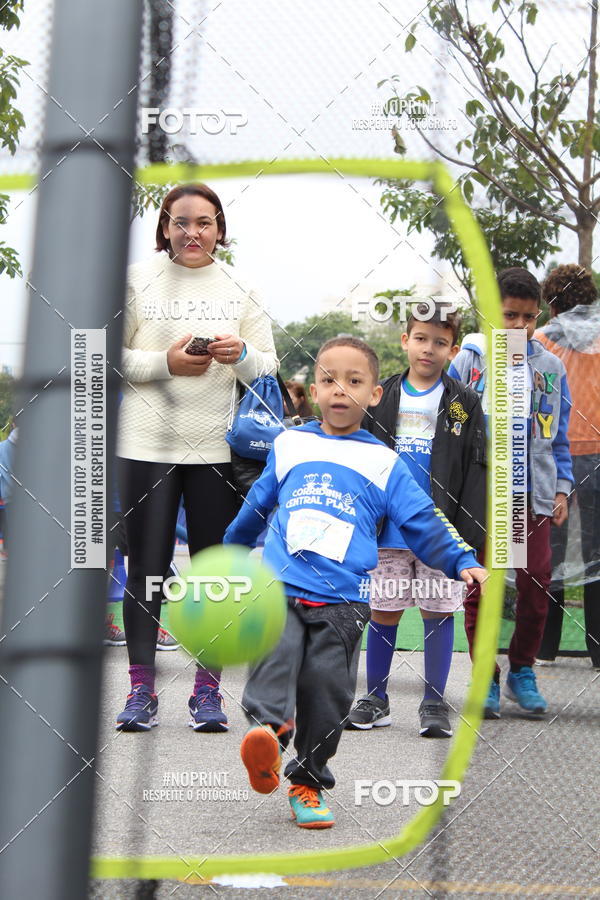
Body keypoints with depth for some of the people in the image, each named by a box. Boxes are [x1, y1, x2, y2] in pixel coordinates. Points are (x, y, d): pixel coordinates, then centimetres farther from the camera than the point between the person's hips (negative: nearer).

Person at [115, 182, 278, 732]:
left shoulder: (240, 289, 9)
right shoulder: (138, 280, 3)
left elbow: (269, 370, 8)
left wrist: (242, 355, -13)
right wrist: (164, 363, -15)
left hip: (218, 450, 2)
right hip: (147, 445, -1)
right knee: (146, 568, 1)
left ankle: (208, 690, 12)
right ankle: (142, 689, 8)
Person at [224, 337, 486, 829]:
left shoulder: (384, 463, 13)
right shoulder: (289, 445, 17)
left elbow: (424, 523, 10)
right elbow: (257, 505, 31)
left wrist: (463, 562, -4)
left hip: (342, 600, 0)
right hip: (279, 585, 1)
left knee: (327, 687, -5)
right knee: (275, 652, -26)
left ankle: (308, 781, 8)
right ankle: (267, 730, -46)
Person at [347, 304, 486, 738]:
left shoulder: (465, 402, 2)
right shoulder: (382, 397, 7)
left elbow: (476, 470, -1)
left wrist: (470, 534, -8)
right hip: (389, 527, 2)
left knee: (438, 612, 2)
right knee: (383, 611, 7)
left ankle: (434, 703, 12)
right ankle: (376, 700, 18)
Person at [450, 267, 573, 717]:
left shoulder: (550, 367, 9)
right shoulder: (470, 361, 2)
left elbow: (558, 436, 14)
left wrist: (562, 489, 7)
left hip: (533, 492, 2)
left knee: (536, 585, 0)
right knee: (480, 587, 1)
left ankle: (522, 669, 20)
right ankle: (487, 679, 13)